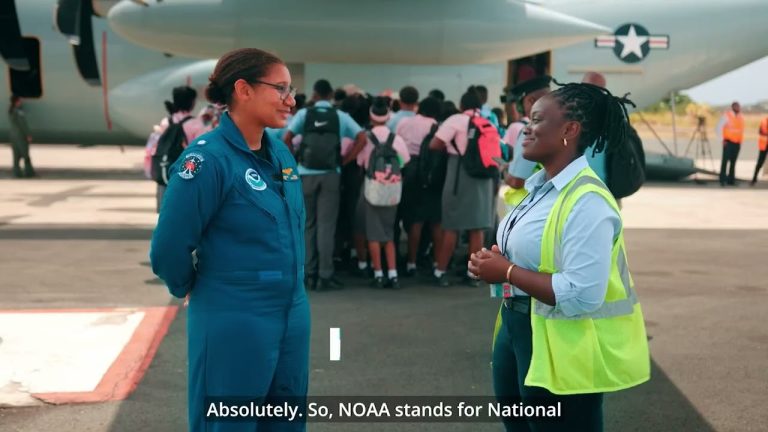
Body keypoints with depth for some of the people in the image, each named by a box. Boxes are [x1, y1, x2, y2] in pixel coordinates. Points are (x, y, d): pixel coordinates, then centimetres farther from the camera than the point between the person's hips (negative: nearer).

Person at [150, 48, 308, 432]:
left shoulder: (282, 155, 5)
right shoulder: (208, 158, -17)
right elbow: (168, 249, -15)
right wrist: (192, 291, 1)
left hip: (293, 317, 7)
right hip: (233, 324, -7)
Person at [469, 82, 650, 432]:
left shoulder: (587, 201, -24)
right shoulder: (541, 185, 7)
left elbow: (582, 295, -32)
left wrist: (507, 272, -23)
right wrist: (497, 259, 0)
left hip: (563, 348, -10)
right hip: (518, 327, 10)